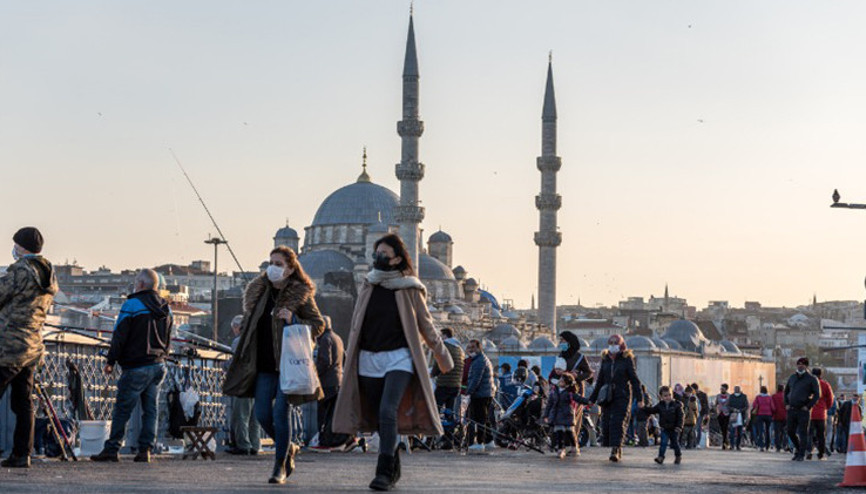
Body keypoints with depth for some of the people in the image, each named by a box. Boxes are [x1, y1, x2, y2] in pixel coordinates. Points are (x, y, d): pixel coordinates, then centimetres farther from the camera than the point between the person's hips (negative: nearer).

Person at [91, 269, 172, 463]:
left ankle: (111, 449, 0)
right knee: (150, 409, 7)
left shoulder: (132, 305, -10)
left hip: (136, 367, -7)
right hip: (159, 366, 7)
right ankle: (145, 450, 4)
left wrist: (110, 361, -3)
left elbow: (119, 337, -10)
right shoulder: (165, 308, 12)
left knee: (122, 410, -2)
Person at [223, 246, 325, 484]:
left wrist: (293, 321, -20)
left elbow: (319, 324, -4)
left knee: (281, 413, -8)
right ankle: (289, 448, 28)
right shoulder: (259, 292, 10)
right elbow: (249, 325, 21)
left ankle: (280, 468, 5)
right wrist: (246, 357, 13)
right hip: (265, 365, 5)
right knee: (263, 414, 2)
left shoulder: (301, 295, -5)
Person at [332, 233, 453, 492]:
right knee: (379, 417, 7)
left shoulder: (409, 289, -1)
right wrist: (349, 360, 17)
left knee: (388, 411, -20)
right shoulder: (368, 286, 9)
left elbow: (426, 326, 7)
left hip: (399, 357, -4)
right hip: (369, 360, 4)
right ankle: (394, 468, 22)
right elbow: (356, 326, 17)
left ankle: (384, 472, -21)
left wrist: (443, 356, 11)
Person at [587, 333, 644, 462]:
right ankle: (617, 450, 12)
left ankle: (615, 450, -18)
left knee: (618, 423, -14)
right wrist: (592, 399, 17)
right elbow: (600, 381, 18)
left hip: (622, 396, -4)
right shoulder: (605, 359, 12)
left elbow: (634, 379, 0)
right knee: (606, 423, -1)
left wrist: (639, 398, -7)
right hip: (607, 397, 4)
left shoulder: (627, 359, 0)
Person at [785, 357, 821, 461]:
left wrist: (808, 407, -13)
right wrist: (786, 404, 10)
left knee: (803, 433, -3)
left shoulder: (811, 379, -2)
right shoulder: (792, 377, 14)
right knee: (791, 431, 7)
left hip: (803, 410, -5)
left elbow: (817, 395, -7)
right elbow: (786, 391, 23)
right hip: (791, 409, 5)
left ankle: (801, 454, 2)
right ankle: (797, 448, 29)